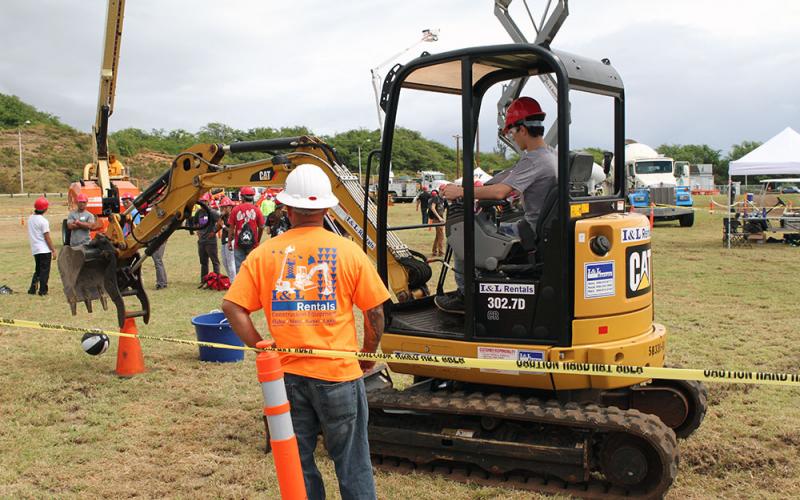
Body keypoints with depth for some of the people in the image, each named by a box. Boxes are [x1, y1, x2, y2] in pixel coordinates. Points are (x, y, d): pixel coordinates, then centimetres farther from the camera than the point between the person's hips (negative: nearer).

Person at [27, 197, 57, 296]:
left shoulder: (30, 218, 8)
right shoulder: (43, 221, -15)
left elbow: (32, 234, 14)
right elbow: (47, 238, -14)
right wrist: (53, 250, -9)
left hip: (35, 249, 7)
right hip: (44, 250, -7)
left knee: (38, 270, 18)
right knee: (45, 271, 0)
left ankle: (32, 289, 15)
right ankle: (42, 291, 1)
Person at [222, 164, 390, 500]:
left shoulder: (264, 254, -3)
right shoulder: (348, 251, -7)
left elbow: (232, 307, -7)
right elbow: (374, 312, -5)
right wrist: (368, 356, 10)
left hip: (286, 373, 2)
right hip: (339, 372, -2)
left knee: (298, 462, 17)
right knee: (351, 463, 11)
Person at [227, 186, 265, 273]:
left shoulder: (235, 210, -4)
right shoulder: (256, 210, -4)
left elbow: (231, 227, -1)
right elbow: (261, 227, 0)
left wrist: (229, 241, 10)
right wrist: (258, 241, 14)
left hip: (239, 243, 0)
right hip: (253, 243, 0)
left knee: (239, 267, 6)